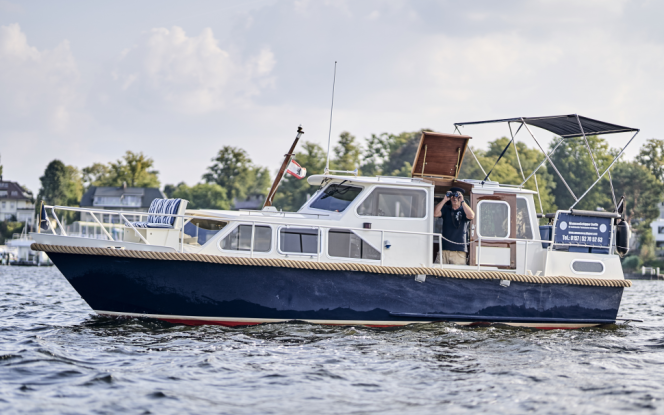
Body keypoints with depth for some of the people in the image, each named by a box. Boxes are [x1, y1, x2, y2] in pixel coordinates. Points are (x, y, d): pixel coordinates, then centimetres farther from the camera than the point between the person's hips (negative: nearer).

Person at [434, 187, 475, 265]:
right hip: (444, 248, 2)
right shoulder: (446, 209, 14)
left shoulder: (464, 210, 7)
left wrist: (462, 201, -14)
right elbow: (435, 214, -3)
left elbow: (471, 216, -14)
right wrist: (444, 200, -7)